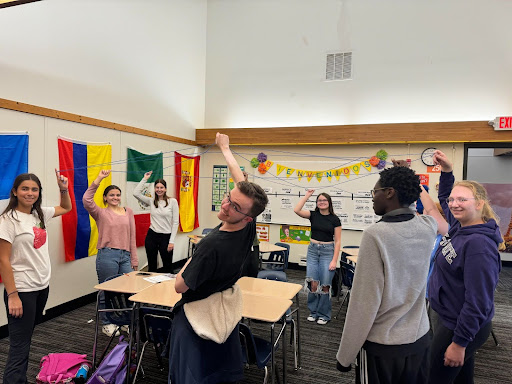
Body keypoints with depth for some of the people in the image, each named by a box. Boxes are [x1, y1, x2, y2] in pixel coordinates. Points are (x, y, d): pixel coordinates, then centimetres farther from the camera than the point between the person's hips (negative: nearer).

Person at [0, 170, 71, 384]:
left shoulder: (40, 214, 4)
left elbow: (66, 208, 24)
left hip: (42, 287, 7)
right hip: (22, 290, -7)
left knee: (26, 341, 19)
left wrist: (63, 189, 6)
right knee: (19, 348, -2)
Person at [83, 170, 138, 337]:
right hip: (107, 255, -4)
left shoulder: (128, 212, 11)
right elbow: (87, 200, -20)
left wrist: (134, 260, 10)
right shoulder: (101, 213, 1)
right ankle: (107, 324, 26)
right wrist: (99, 179, -21)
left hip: (125, 256, 4)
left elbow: (132, 238, 12)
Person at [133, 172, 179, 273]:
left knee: (168, 265, 7)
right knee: (151, 265, 13)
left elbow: (175, 222, -5)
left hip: (166, 237, -3)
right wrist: (145, 179, -2)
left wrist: (171, 241, -10)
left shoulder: (173, 201, -4)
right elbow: (136, 193, -6)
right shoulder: (151, 201, 6)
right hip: (152, 235, 3)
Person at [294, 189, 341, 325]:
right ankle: (313, 311, 19)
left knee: (325, 285, -1)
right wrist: (307, 195, -7)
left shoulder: (334, 219, -1)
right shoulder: (313, 215, 4)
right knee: (313, 283, -2)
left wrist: (334, 260, -8)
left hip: (328, 251, -2)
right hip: (313, 250, 2)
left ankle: (323, 314, 17)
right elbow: (297, 210, -12)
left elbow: (337, 241, -1)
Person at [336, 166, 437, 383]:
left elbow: (364, 303, -20)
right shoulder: (428, 228, -6)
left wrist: (345, 355, -10)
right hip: (420, 339, 6)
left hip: (382, 345, -5)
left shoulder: (375, 234, -22)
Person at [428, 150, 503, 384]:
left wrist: (460, 342, -21)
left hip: (461, 327, -8)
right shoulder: (458, 226, 0)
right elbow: (444, 198, 22)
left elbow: (478, 300, -25)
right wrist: (446, 171, 9)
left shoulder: (479, 244, -25)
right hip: (444, 317, 8)